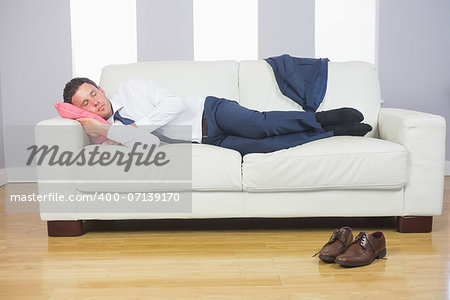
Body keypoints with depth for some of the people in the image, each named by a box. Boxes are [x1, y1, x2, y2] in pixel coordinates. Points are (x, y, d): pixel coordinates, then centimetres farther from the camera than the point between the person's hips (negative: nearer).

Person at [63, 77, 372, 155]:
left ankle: (323, 118, -5)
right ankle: (333, 131, -7)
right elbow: (149, 144, -5)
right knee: (257, 147, -19)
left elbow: (173, 103, -10)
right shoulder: (112, 130, 10)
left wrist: (135, 126, -14)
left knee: (258, 126, -28)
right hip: (207, 142, 2)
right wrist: (105, 131, -15)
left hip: (209, 111, -2)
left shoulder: (131, 86, 0)